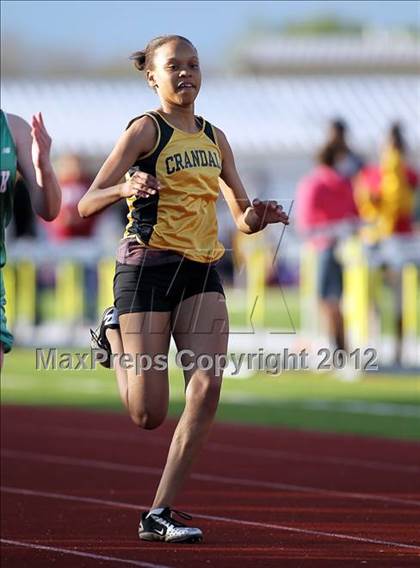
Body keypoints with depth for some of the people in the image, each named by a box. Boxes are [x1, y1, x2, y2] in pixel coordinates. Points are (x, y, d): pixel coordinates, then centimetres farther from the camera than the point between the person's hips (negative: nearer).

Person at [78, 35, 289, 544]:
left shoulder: (214, 138, 15)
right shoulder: (145, 129, -3)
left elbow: (242, 218, 21)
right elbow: (86, 204, -8)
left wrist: (257, 218, -3)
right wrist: (125, 188, -29)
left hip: (202, 275, 5)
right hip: (148, 267, -5)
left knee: (207, 384, -17)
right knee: (148, 415, -6)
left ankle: (160, 514, -11)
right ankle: (115, 332, 28)